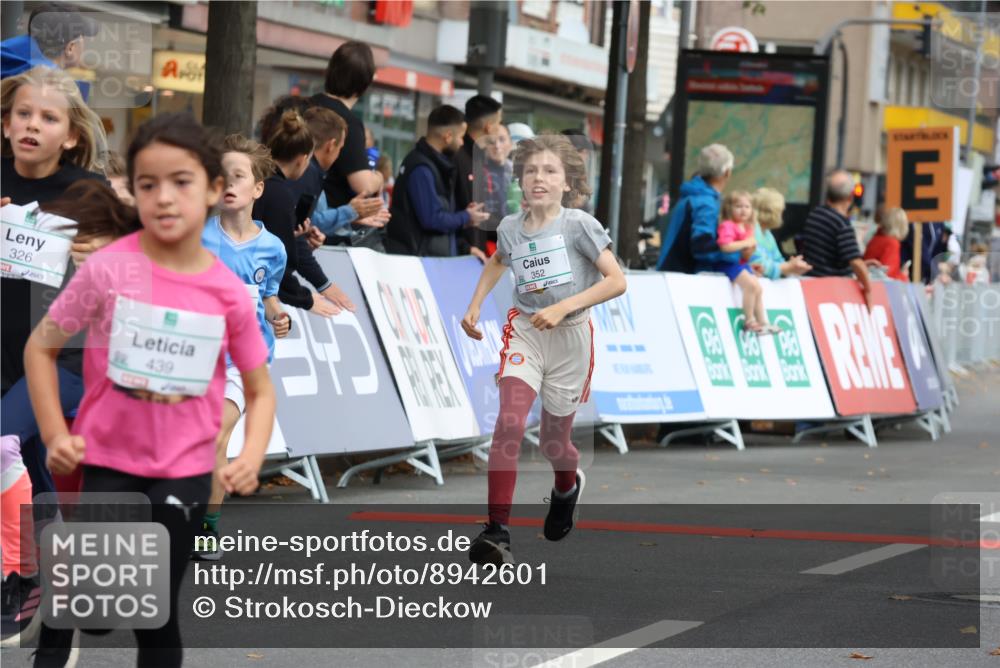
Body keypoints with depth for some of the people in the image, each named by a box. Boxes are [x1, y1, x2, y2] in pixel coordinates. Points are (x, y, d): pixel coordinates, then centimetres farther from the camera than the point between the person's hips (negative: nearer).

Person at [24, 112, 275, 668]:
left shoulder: (229, 293, -6)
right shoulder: (108, 269, -12)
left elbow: (260, 388, 6)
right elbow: (41, 347, -1)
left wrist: (252, 457, -10)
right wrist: (55, 435, -9)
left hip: (184, 473, 1)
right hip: (105, 464, -1)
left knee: (159, 612, 11)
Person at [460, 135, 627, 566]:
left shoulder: (579, 225, -12)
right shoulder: (510, 228, 1)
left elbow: (616, 281, -14)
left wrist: (563, 308, -21)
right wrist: (475, 305, 15)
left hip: (570, 336, -2)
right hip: (523, 331, 2)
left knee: (553, 441, 11)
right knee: (509, 424, -21)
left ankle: (567, 488, 49)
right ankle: (497, 531, -24)